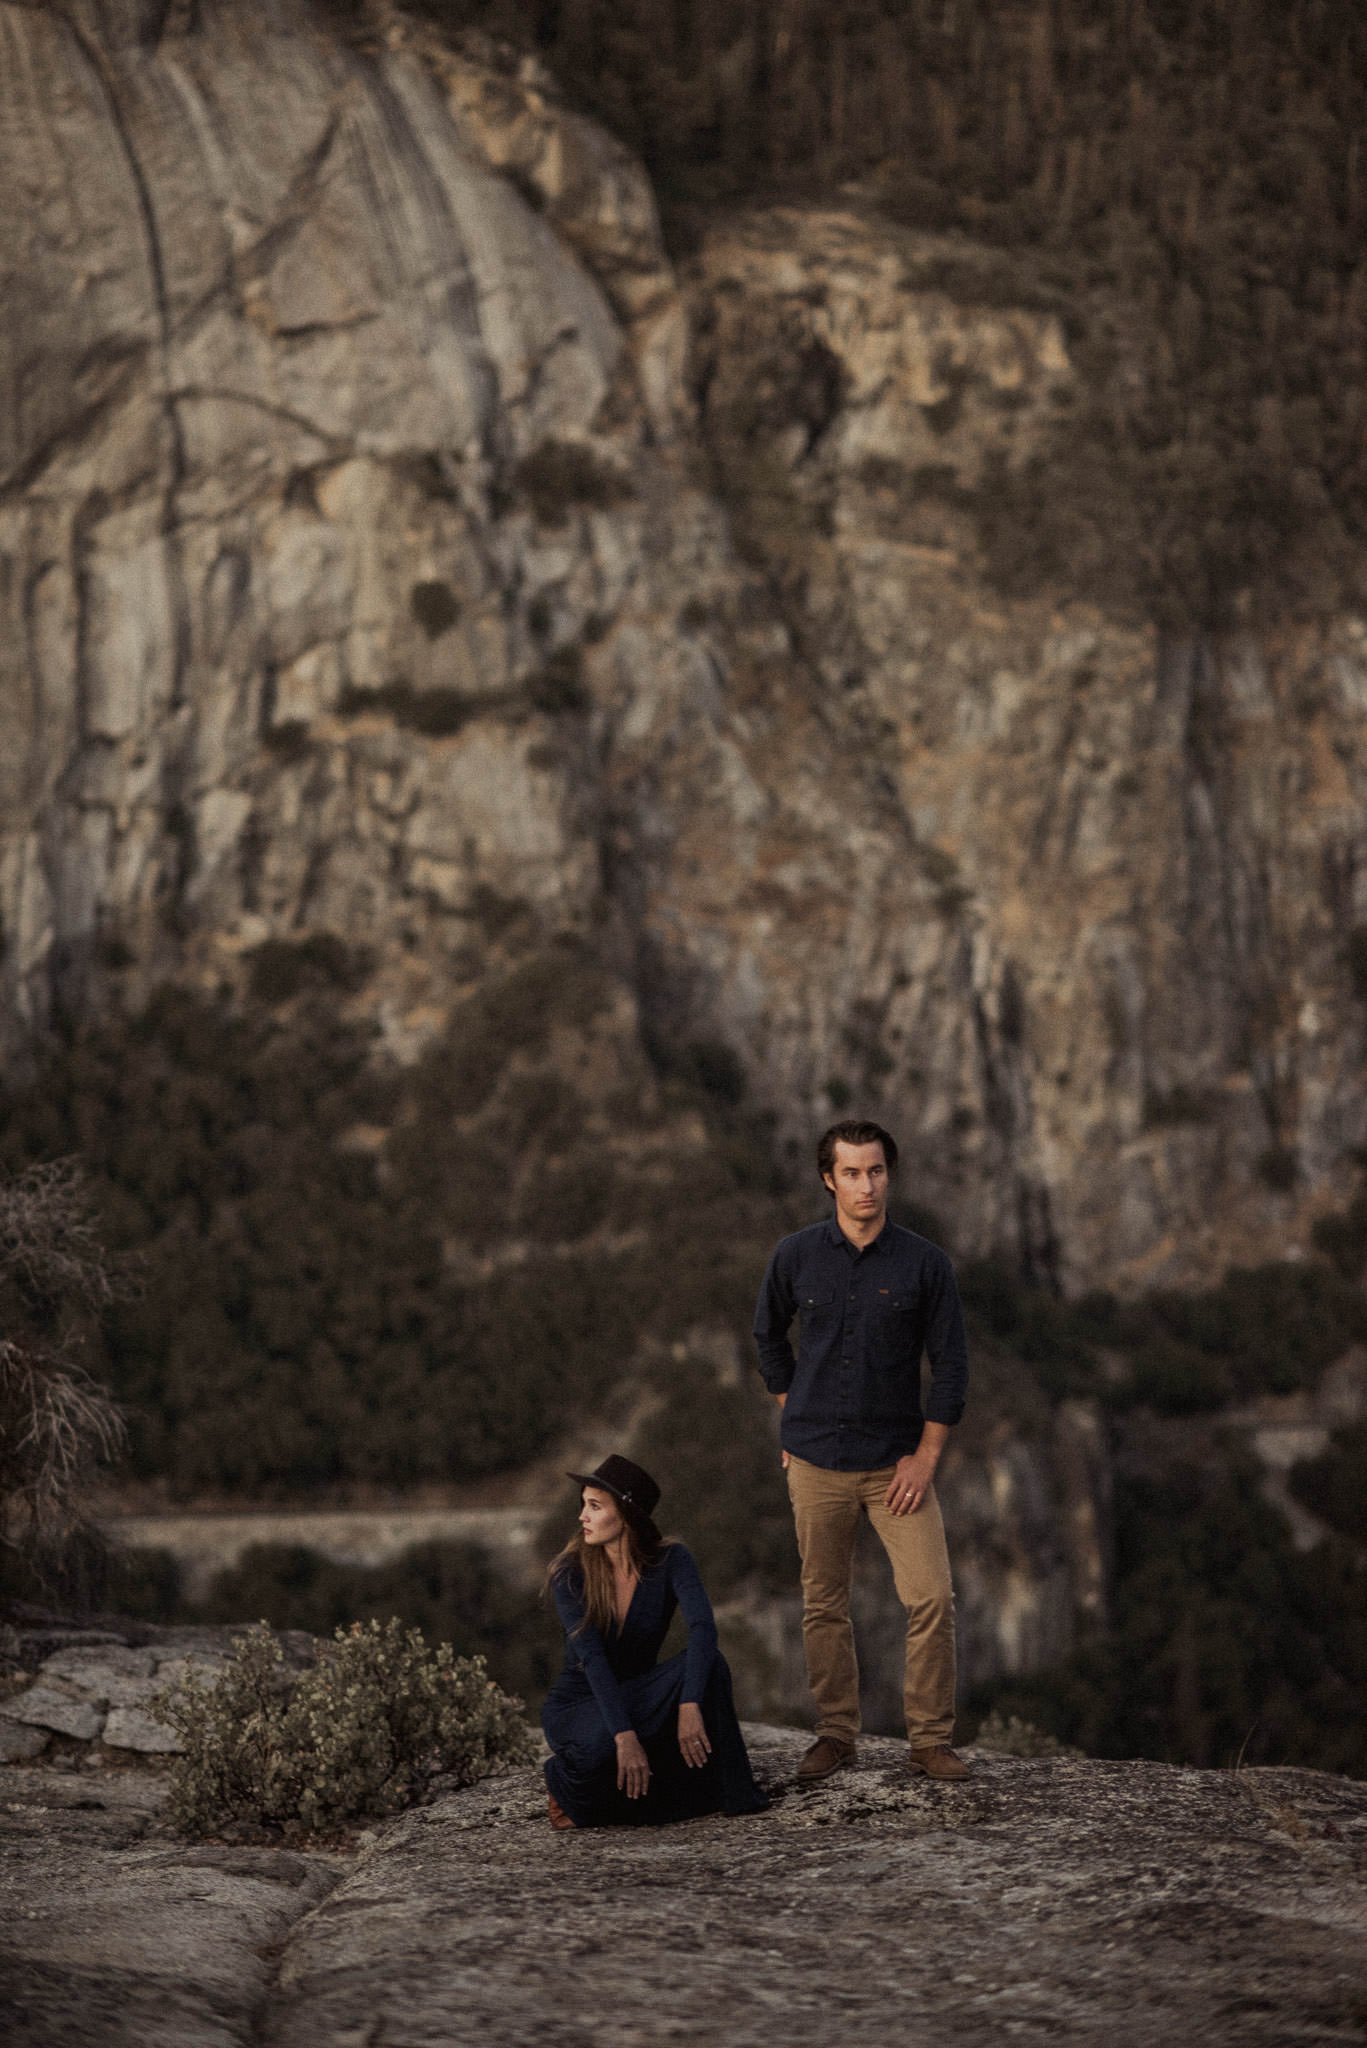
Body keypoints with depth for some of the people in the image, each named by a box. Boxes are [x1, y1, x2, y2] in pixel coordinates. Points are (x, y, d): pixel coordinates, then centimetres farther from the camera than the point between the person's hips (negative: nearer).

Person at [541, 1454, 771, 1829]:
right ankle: (564, 1779, -2)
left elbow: (703, 1627, -29)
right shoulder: (569, 1572, -16)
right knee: (602, 1750, -39)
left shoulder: (670, 1561, -12)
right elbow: (592, 1658, -26)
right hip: (579, 1706, -2)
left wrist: (689, 1706, -45)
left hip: (639, 1698, 2)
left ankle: (723, 1792, -15)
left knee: (707, 1662, -27)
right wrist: (625, 1735, -38)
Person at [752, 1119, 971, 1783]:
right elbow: (769, 1335, 16)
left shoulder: (925, 1262, -5)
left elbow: (950, 1363, -1)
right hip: (816, 1461, 1)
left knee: (932, 1598, -8)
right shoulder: (796, 1256, -2)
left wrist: (926, 1455, -6)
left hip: (896, 1461, -1)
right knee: (823, 1604, 6)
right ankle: (836, 1732, 18)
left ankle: (930, 1739, 1)